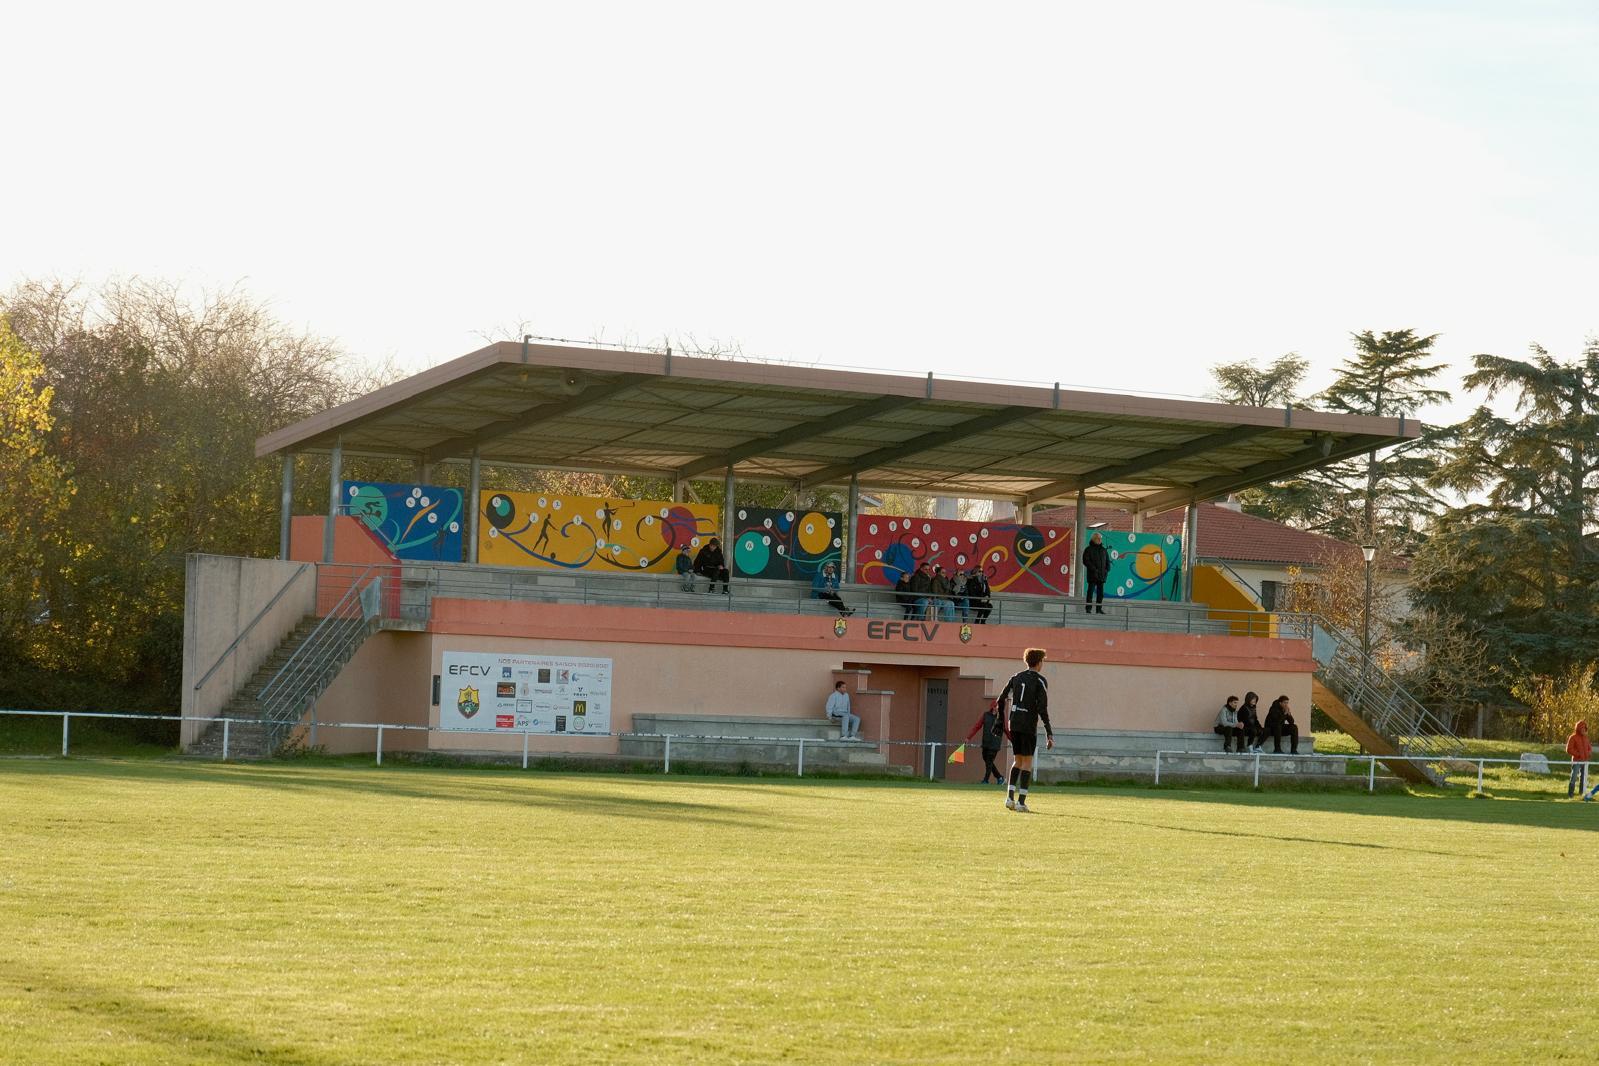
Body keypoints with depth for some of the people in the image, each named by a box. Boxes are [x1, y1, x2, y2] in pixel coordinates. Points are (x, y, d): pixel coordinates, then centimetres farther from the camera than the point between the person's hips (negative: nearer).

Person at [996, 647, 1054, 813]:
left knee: (1017, 761, 16)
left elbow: (1000, 701, 10)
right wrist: (1049, 733, -12)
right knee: (1027, 762, 0)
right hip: (1029, 726, -5)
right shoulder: (1040, 681, -5)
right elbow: (1042, 708, -13)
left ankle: (1010, 797, 5)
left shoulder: (1016, 678, 11)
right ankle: (1021, 802, -5)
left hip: (1014, 725, 5)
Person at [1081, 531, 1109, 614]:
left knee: (1101, 593, 6)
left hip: (1102, 575, 5)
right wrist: (1094, 569, -17)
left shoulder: (1103, 550, 16)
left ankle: (1099, 609, 11)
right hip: (1092, 575, -5)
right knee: (1091, 591, -6)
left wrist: (1107, 570, 3)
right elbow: (1086, 561, -9)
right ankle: (1088, 608, -5)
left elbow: (1108, 561, 20)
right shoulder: (1089, 550, 0)